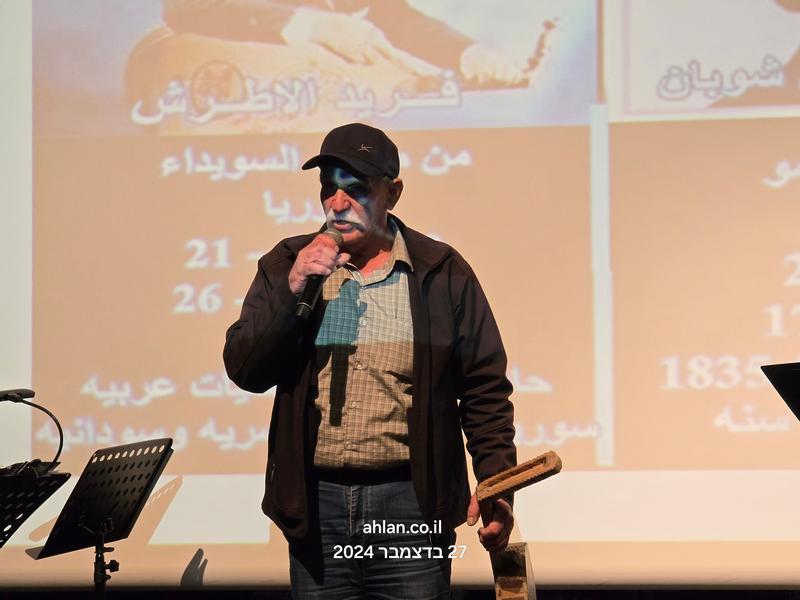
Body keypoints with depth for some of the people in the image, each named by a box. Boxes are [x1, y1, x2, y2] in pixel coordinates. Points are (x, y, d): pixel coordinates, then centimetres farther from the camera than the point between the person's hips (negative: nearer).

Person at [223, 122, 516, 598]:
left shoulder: (442, 273, 2)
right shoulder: (287, 267, 7)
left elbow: (485, 389, 4)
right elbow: (244, 371, 0)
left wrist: (496, 484, -6)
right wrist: (293, 292, -13)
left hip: (412, 504, -2)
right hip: (317, 503, 2)